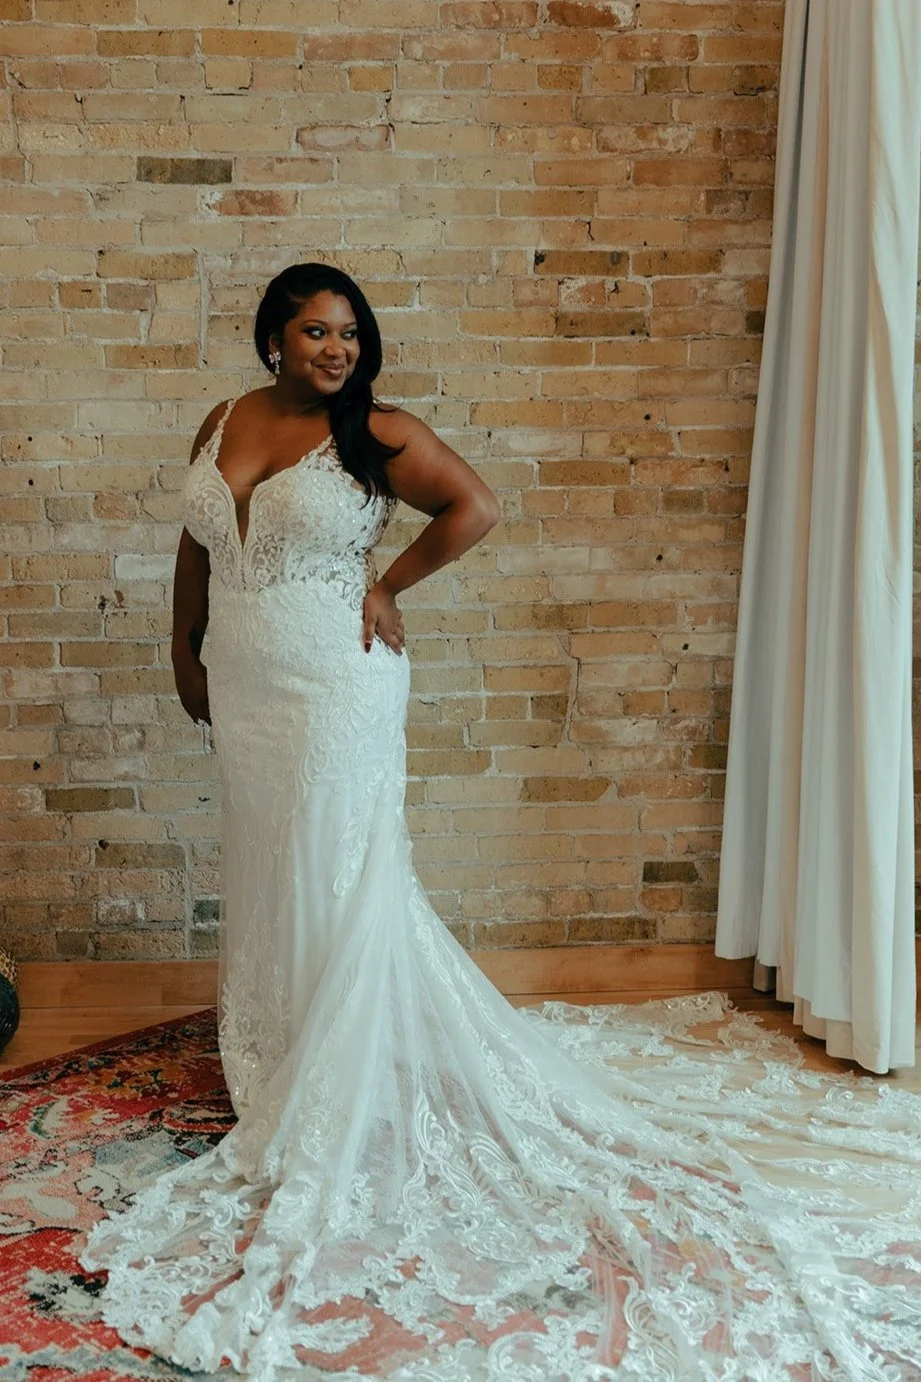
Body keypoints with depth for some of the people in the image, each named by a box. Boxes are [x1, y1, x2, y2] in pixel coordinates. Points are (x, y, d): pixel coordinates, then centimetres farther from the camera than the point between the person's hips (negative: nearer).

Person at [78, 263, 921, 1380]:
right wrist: (185, 653, 16)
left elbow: (475, 507, -12)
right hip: (244, 689, 6)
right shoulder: (222, 426, 7)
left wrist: (387, 585, -10)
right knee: (264, 867, 15)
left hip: (335, 687, -6)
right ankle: (275, 1052, 33)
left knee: (335, 871, 0)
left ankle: (339, 1096, 14)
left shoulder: (376, 432, -9)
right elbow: (196, 546, 16)